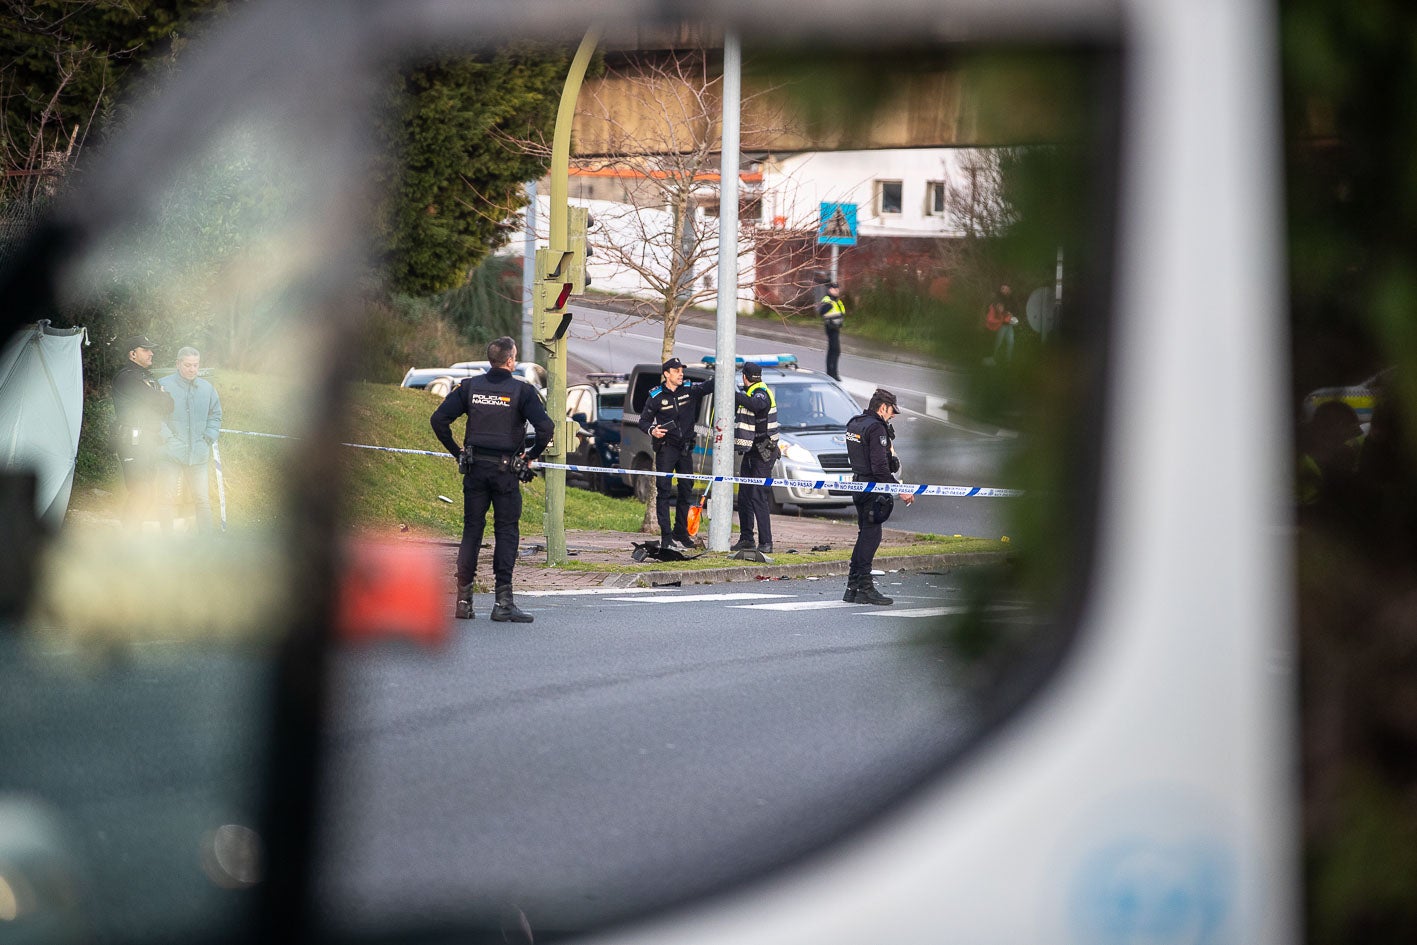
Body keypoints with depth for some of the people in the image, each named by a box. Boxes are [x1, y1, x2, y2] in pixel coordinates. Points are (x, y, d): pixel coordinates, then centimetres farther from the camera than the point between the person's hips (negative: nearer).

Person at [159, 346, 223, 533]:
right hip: (172, 453, -3)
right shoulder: (164, 385, -2)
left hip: (198, 454, 3)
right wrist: (167, 438, -11)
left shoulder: (207, 388, 11)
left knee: (202, 499, 1)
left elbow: (215, 416, 21)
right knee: (168, 498, -4)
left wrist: (209, 438, 7)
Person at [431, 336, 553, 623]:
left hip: (475, 469, 3)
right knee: (507, 532, 2)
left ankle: (463, 599, 8)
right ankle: (503, 600, -4)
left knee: (471, 530, 10)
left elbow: (438, 419, 0)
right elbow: (545, 427, -15)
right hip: (506, 470, -3)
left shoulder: (469, 386, 3)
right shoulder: (521, 390, -6)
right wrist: (531, 455, 0)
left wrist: (457, 452, 8)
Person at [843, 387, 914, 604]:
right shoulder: (876, 428, -17)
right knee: (870, 535, -6)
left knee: (865, 534, 15)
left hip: (858, 486, 9)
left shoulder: (854, 424, 12)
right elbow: (880, 467, -23)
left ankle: (852, 587, 17)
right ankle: (865, 588, -5)